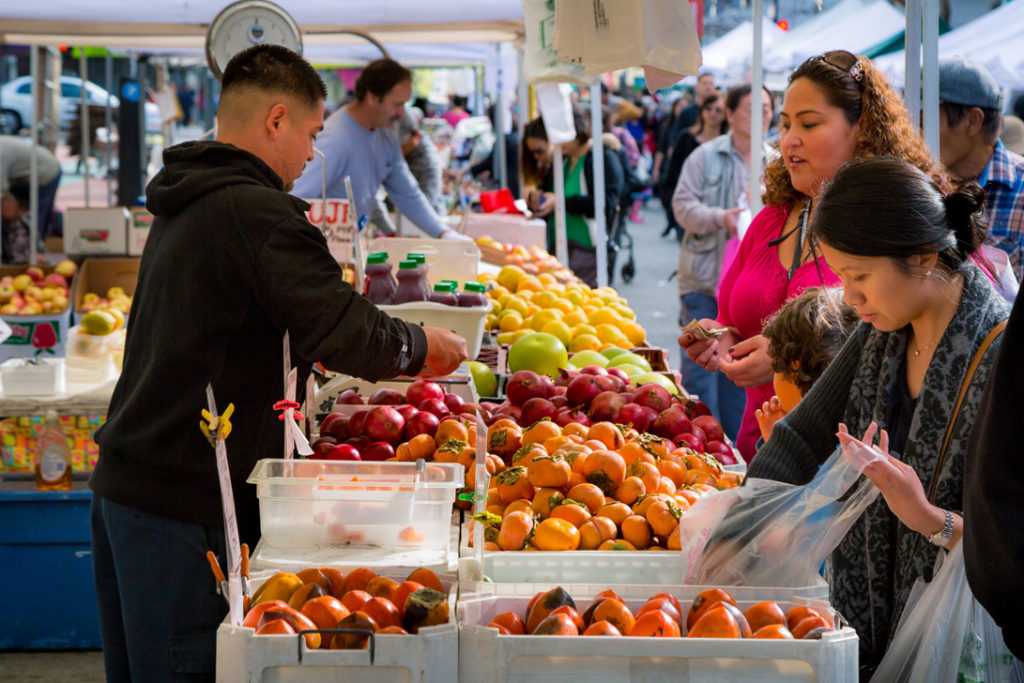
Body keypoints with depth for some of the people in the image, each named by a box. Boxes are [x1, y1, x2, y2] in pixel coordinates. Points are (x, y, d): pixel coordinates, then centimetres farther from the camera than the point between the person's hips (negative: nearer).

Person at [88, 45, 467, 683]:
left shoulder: (182, 206, 16)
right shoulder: (256, 212, -15)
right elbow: (344, 334, -22)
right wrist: (422, 348, -2)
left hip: (123, 482, 10)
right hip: (184, 500, -10)